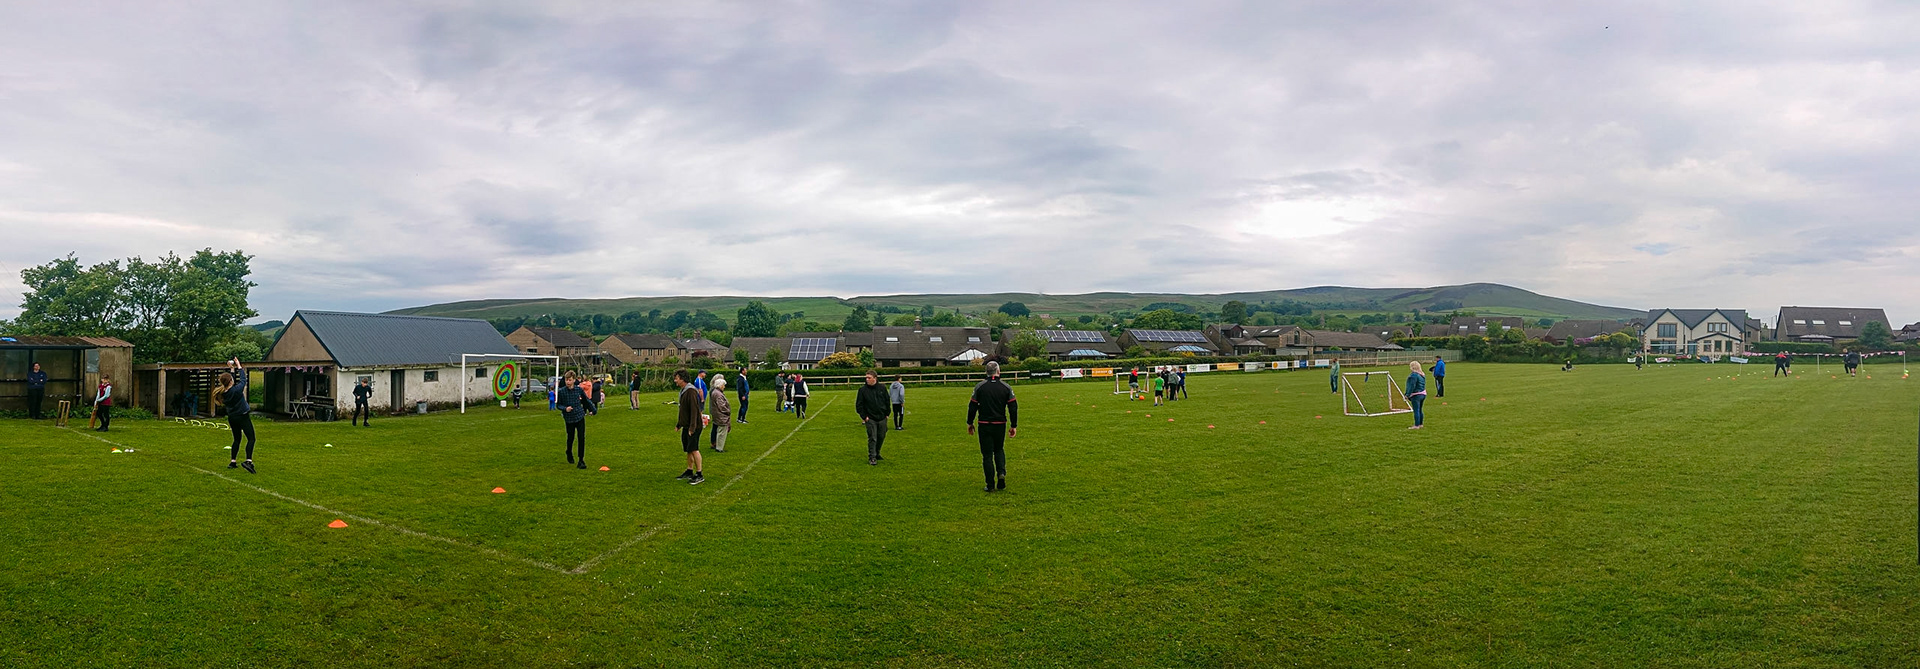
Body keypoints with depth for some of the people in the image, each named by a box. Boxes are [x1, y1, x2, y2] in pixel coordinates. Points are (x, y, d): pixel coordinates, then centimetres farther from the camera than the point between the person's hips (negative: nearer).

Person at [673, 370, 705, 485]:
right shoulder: (683, 391, 15)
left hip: (693, 427, -9)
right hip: (686, 426, 10)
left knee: (694, 449, -9)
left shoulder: (691, 391, -17)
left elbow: (694, 410, -22)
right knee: (688, 450, 13)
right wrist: (678, 424, 24)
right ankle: (689, 472, 22)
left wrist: (692, 427, -25)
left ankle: (699, 475, -5)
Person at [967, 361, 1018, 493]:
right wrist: (1014, 426, 7)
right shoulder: (1006, 387, 0)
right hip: (1000, 424, 2)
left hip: (984, 425, -2)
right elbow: (1013, 407, 0)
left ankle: (990, 485, 4)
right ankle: (1001, 473, -2)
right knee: (999, 450, 22)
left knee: (987, 455, 4)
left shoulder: (979, 387, -4)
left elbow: (972, 406, -1)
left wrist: (970, 423, 10)